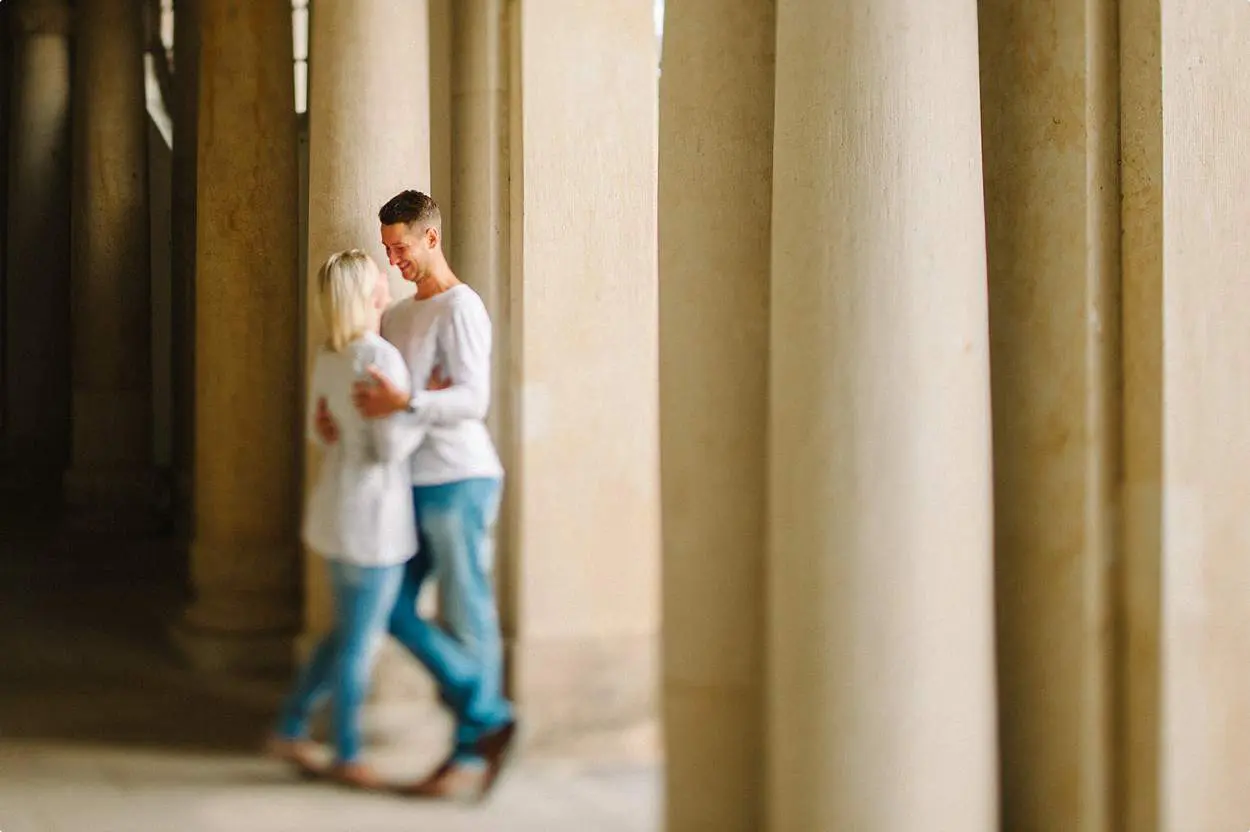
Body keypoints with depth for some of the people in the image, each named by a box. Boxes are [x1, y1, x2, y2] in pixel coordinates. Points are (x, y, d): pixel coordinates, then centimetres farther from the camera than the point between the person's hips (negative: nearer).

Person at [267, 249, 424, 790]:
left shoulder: (328, 355, 7)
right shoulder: (381, 358, -20)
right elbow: (393, 448, -20)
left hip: (334, 511, 9)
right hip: (370, 519, -9)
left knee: (352, 633, 21)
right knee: (359, 641, 5)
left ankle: (290, 730, 25)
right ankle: (347, 756, 18)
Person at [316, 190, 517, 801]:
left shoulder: (460, 309, -8)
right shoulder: (396, 317, 19)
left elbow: (474, 399, -18)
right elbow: (373, 390, 25)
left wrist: (406, 403, -31)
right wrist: (334, 417, 5)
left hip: (459, 481, -9)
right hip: (415, 486, 9)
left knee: (466, 616, -2)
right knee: (393, 608, 8)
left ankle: (471, 754, 7)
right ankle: (487, 712, 15)